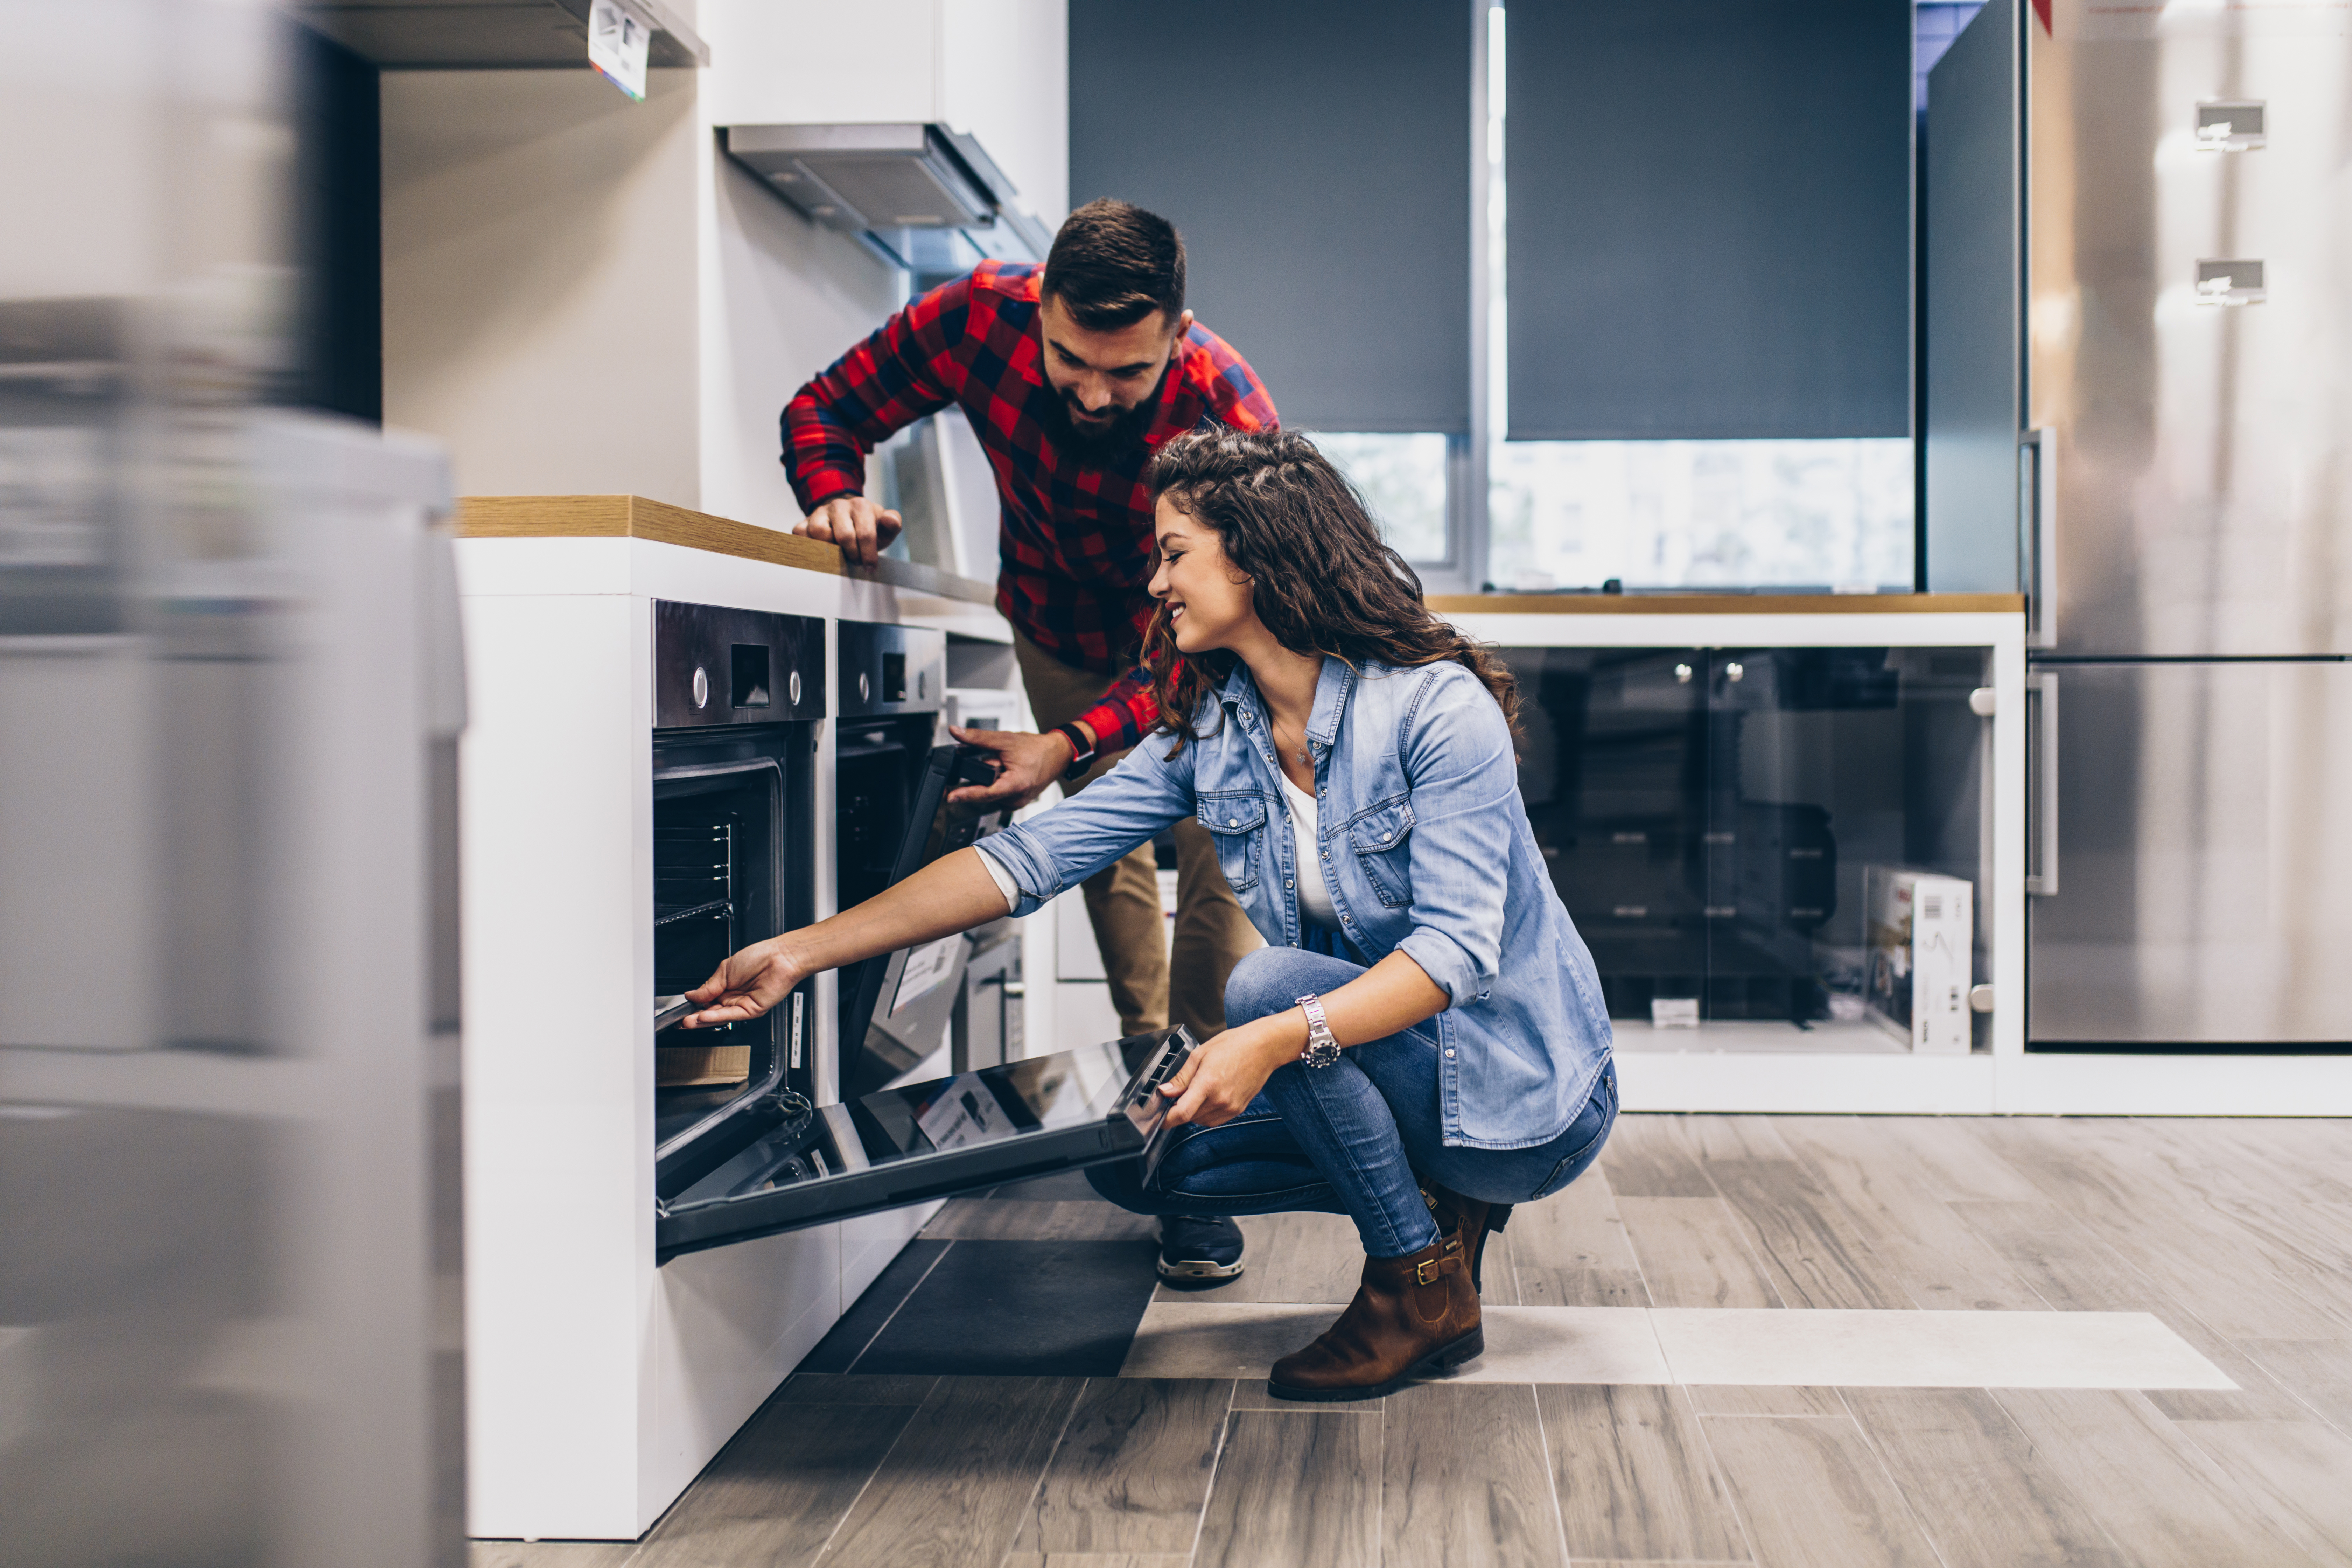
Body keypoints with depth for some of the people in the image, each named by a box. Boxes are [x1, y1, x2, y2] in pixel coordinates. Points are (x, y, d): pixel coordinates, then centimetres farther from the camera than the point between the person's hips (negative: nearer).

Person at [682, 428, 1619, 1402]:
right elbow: (1033, 857, -6)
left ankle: (1425, 1287, -11)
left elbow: (1456, 947, -27)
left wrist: (1277, 1039, -41)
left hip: (1525, 1094, -7)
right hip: (1384, 1065, 7)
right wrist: (807, 949, -13)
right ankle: (1435, 1201, 7)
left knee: (1268, 984, -28)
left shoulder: (1437, 704, -20)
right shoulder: (1208, 732, 0)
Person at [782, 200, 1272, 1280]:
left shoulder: (1230, 418, -39)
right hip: (1061, 632, 3)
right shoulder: (979, 318, -31)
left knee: (1220, 864, -14)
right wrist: (836, 497, -38)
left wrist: (1070, 745, -46)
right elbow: (824, 410, -16)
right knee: (1107, 855, 6)